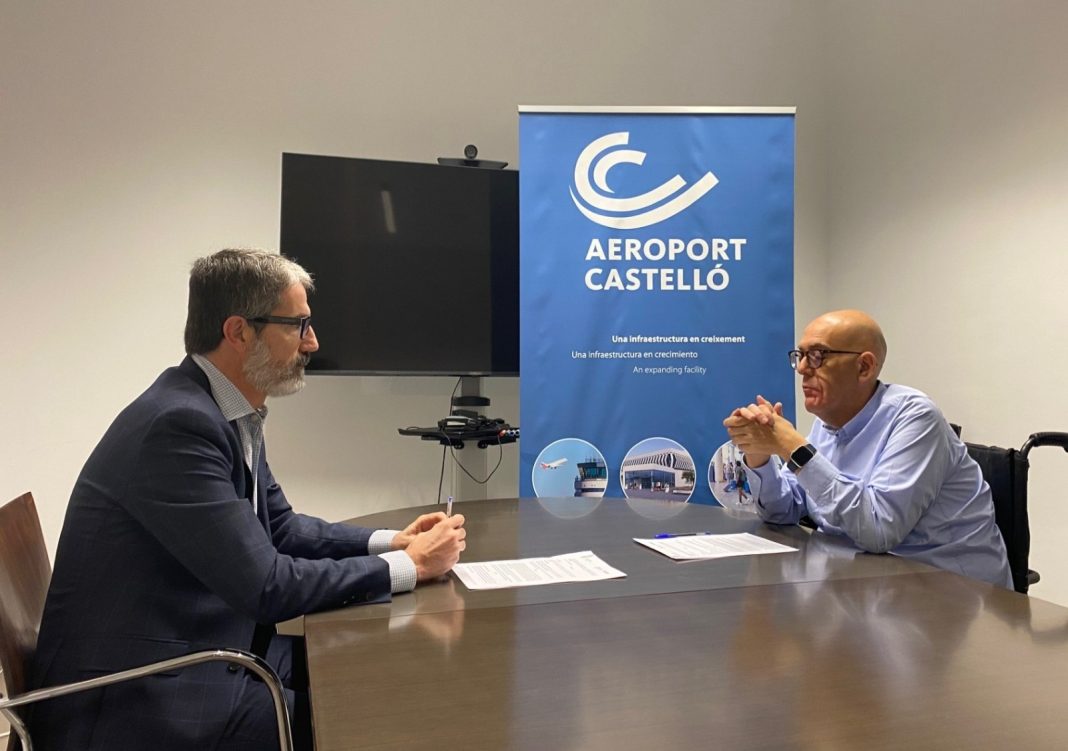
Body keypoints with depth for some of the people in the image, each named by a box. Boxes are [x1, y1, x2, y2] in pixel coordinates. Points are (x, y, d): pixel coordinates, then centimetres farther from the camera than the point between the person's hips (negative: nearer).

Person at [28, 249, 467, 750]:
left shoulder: (231, 412, 4)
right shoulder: (179, 423, -25)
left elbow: (281, 528, 15)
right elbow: (264, 586, -26)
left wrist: (388, 541, 1)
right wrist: (408, 567, -16)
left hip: (203, 652, 8)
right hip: (138, 694, -8)